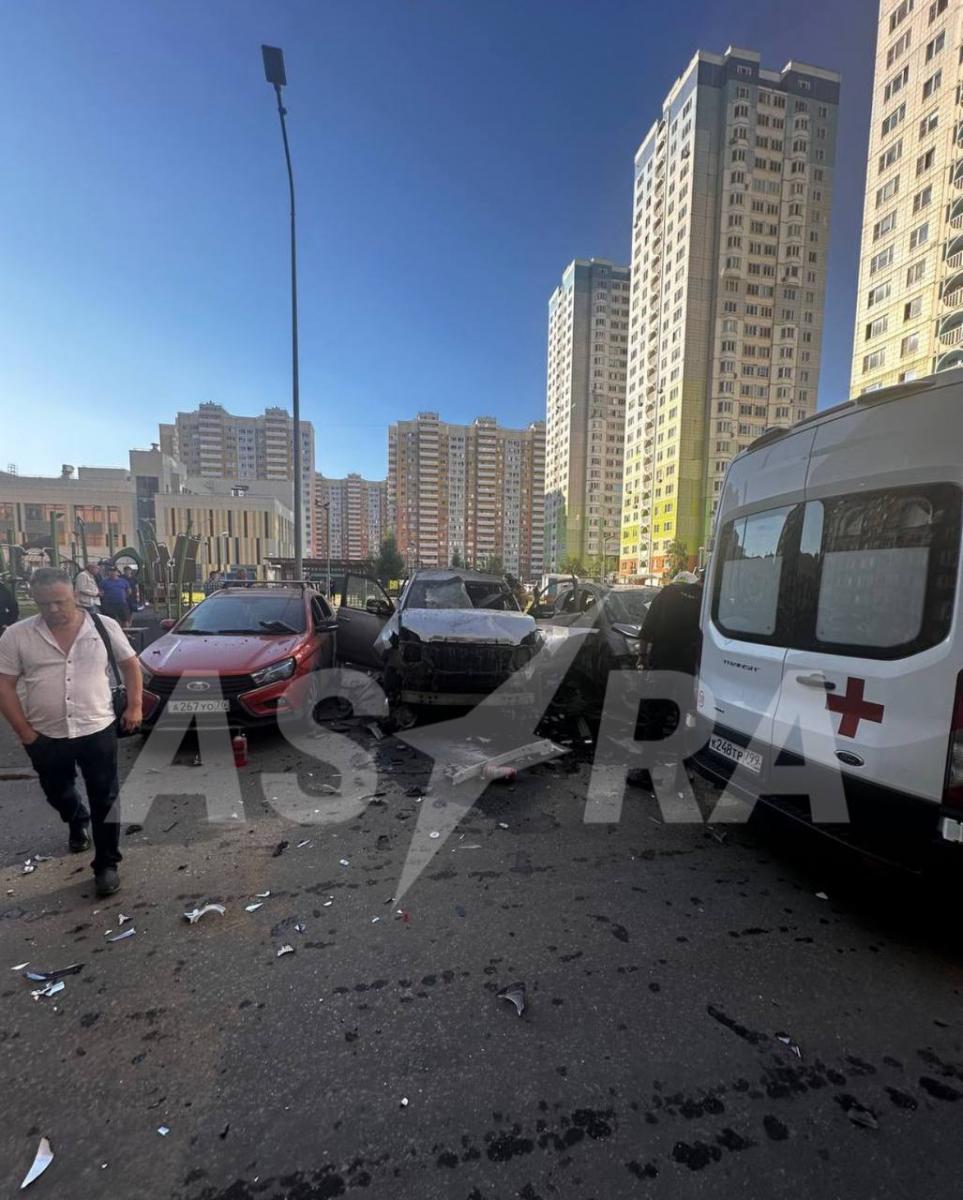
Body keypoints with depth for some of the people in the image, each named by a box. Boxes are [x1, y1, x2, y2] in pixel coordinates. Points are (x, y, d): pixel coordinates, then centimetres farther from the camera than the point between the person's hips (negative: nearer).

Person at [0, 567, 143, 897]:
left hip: (98, 730, -2)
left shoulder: (104, 626, -7)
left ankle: (106, 864, 19)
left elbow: (130, 665, 3)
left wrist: (135, 706, -4)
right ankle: (78, 821, 55)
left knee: (105, 800, 5)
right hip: (46, 737, 2)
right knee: (58, 795, 23)